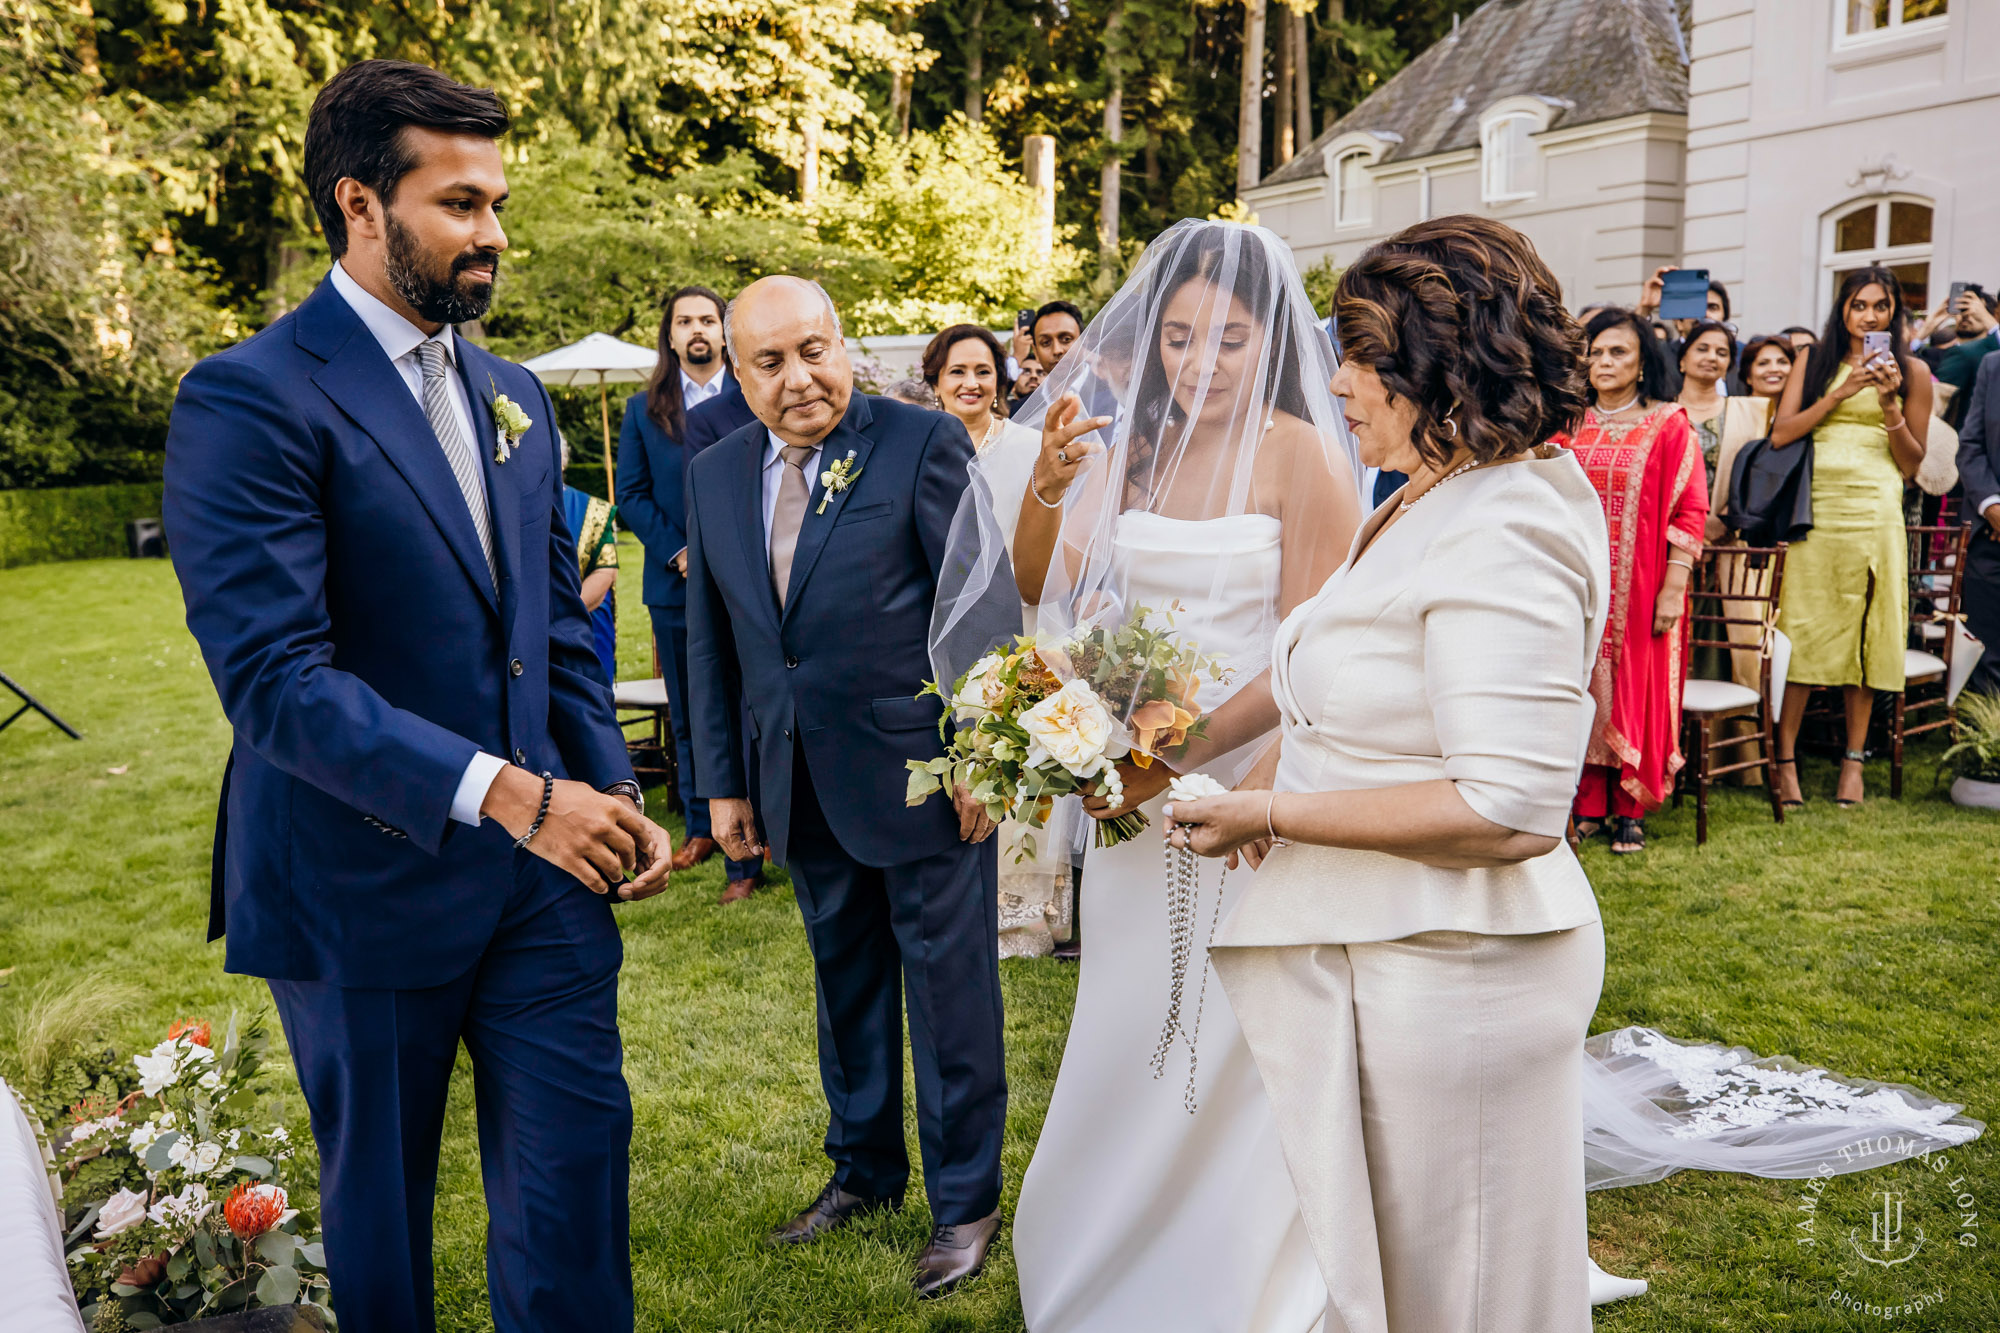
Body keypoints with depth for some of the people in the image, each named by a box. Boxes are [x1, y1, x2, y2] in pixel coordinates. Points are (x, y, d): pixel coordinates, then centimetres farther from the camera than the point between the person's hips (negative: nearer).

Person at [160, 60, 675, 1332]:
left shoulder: (516, 397, 11)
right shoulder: (248, 401, -12)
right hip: (368, 882, -5)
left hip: (543, 866, 6)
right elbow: (274, 677, -21)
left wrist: (615, 795, 2)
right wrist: (501, 791, -25)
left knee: (578, 1161, 10)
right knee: (380, 1197, 14)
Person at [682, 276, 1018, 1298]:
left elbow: (987, 607, -10)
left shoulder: (923, 445, -10)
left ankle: (965, 1200, 25)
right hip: (801, 786, 5)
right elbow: (710, 638, 10)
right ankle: (864, 1170, 39)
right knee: (845, 982, 20)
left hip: (923, 774, -5)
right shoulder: (713, 473, 6)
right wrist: (721, 780, 9)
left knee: (948, 988, 7)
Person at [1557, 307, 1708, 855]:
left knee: (1635, 688, 1)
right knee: (1584, 687, 4)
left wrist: (1674, 586, -11)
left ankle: (1629, 810, 10)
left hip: (1639, 589, -3)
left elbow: (1689, 511, -3)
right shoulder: (1570, 425, 10)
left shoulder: (1669, 426, 1)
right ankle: (1589, 806, 13)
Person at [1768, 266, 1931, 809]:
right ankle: (1785, 759, 3)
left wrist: (1889, 403, -6)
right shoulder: (1813, 360, 11)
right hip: (1811, 511, 0)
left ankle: (1854, 759, 11)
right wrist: (1840, 394, -7)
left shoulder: (1912, 371, 9)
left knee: (1864, 634, 2)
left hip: (1873, 513, 0)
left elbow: (1912, 464, 7)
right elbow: (1780, 434, 1)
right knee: (1800, 632, -3)